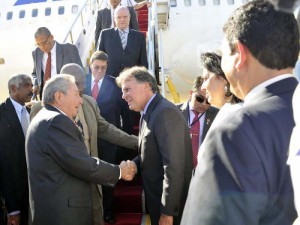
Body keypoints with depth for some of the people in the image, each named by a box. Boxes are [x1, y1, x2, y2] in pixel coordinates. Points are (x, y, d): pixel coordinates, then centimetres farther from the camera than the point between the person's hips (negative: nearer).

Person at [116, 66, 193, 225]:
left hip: (170, 205, -8)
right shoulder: (149, 113, 8)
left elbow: (174, 167, -25)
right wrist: (134, 164, -2)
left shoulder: (165, 112, -21)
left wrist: (167, 211, -23)